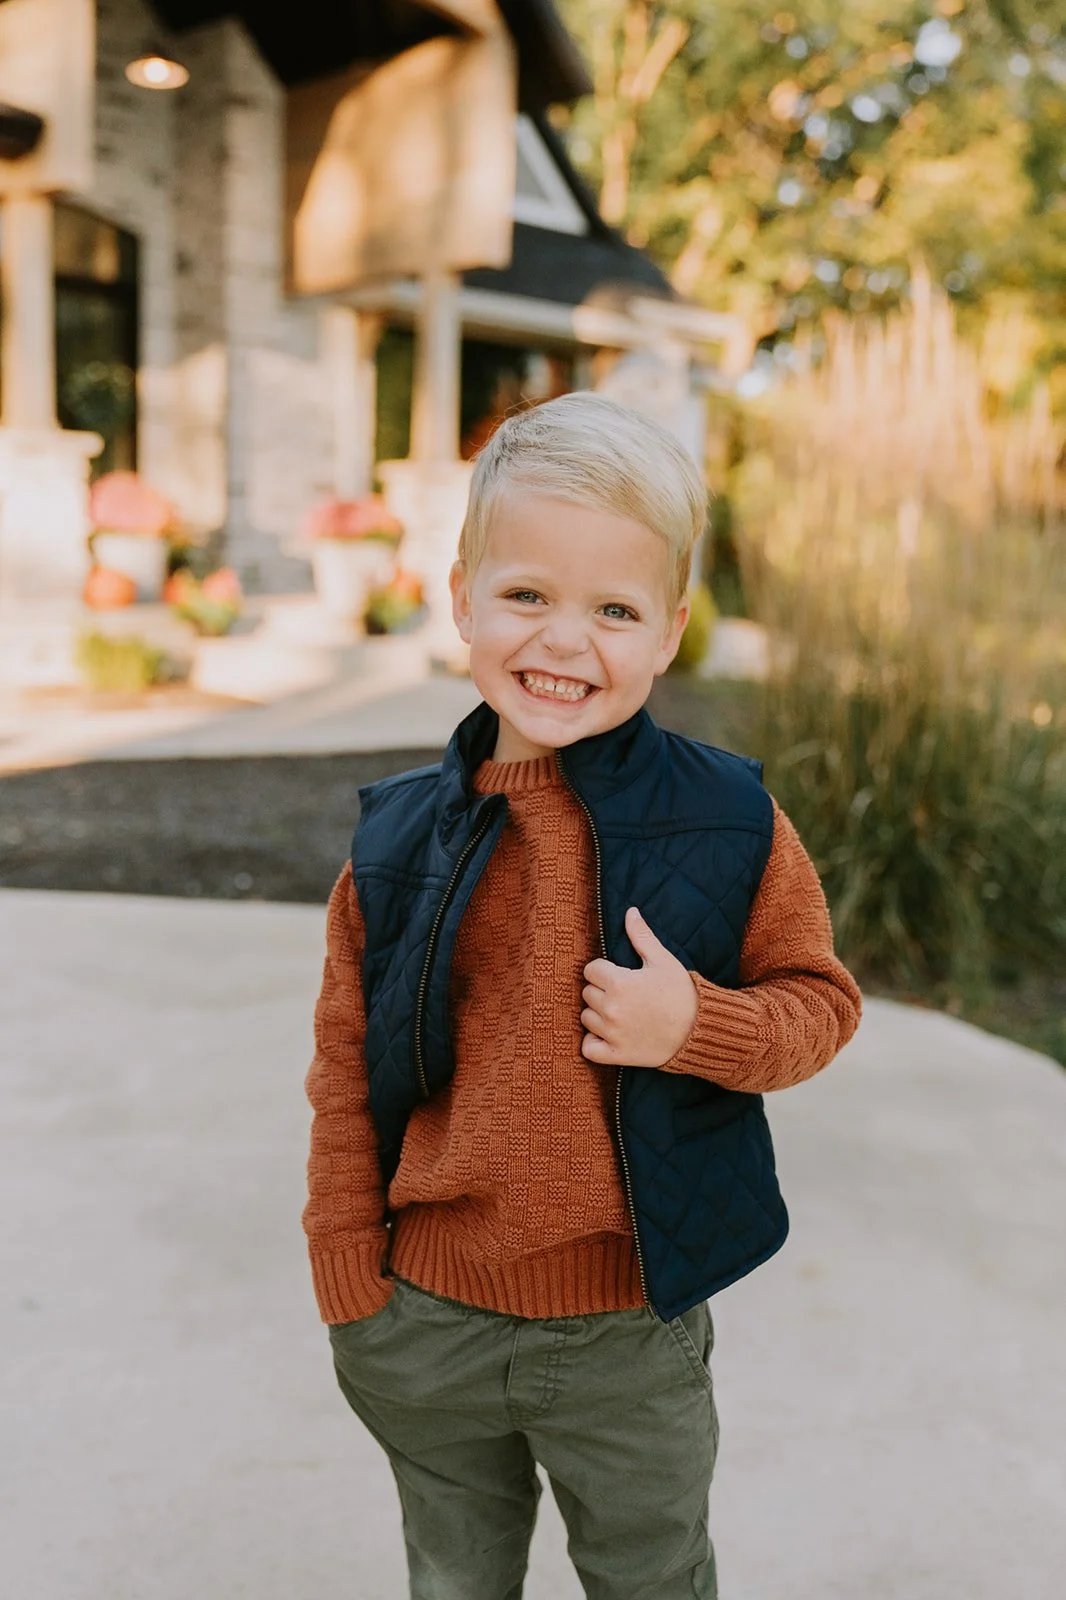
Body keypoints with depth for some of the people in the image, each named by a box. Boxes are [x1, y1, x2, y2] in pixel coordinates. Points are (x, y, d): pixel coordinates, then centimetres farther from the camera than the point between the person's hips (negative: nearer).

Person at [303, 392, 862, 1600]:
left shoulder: (728, 823, -13)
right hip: (429, 1323, 2)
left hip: (634, 1333, -1)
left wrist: (697, 1024, -24)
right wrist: (350, 1287, 0)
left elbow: (819, 1001, -3)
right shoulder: (399, 839, -9)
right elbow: (346, 1071, -1)